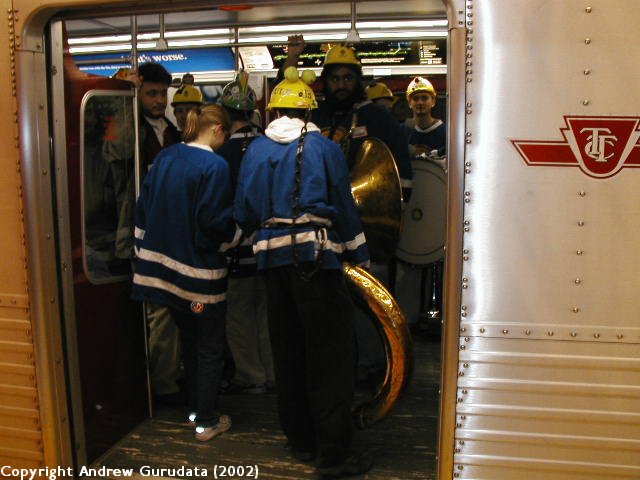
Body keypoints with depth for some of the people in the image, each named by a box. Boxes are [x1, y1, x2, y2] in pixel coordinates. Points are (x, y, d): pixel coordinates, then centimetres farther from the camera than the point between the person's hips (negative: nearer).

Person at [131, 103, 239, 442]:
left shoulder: (164, 158, 5)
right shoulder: (214, 166, -17)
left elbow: (144, 208, 9)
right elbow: (214, 221, -19)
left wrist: (146, 254, 14)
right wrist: (236, 216, 1)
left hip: (167, 264, 7)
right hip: (200, 268, -7)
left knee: (188, 340, 22)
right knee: (210, 346, 8)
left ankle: (196, 408, 34)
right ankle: (206, 422, 15)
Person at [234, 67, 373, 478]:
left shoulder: (256, 150, 8)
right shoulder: (323, 148, -2)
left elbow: (243, 213, 9)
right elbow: (343, 206, -1)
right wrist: (360, 255, 9)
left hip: (274, 257, 5)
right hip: (316, 256, -4)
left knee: (288, 351, 14)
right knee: (331, 352, 1)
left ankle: (301, 440, 26)